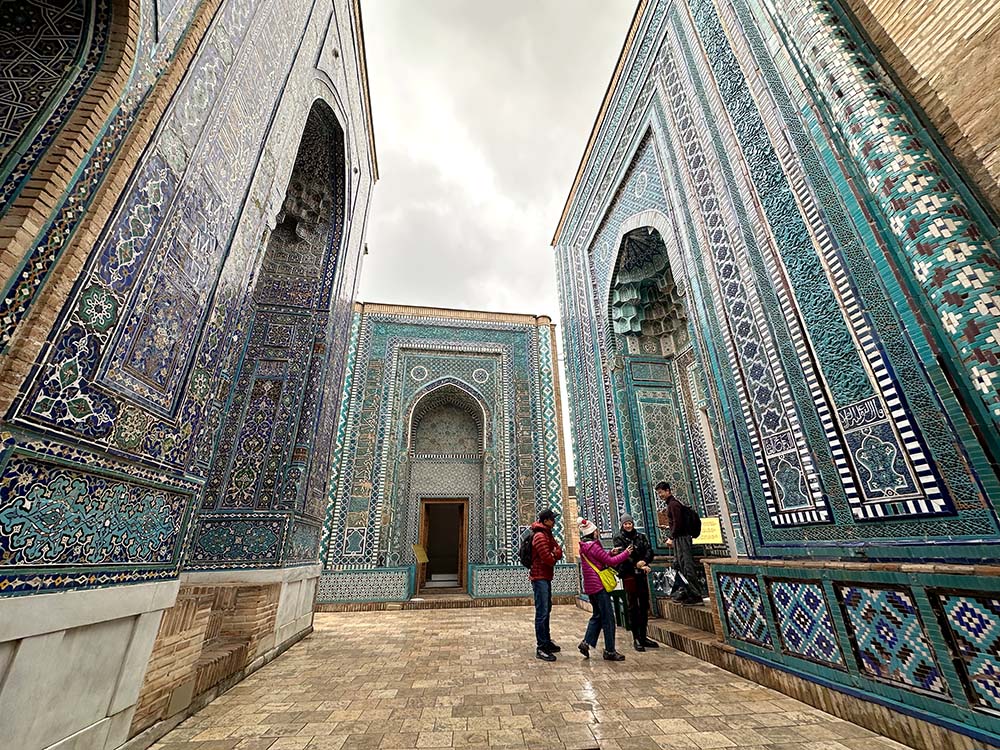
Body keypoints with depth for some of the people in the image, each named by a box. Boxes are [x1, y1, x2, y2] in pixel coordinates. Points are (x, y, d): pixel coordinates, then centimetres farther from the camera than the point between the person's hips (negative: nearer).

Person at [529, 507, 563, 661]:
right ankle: (541, 648, -1)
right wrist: (554, 556, -2)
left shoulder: (548, 534, 14)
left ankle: (547, 641, 32)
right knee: (542, 612, -7)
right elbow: (548, 559, -23)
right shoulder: (540, 536, -18)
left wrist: (554, 554, -15)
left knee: (547, 609, 19)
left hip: (546, 577, 10)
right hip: (540, 578, -10)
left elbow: (559, 553, 7)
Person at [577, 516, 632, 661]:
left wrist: (610, 553, 9)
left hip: (590, 586, 9)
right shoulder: (593, 546, -18)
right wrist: (626, 553, -3)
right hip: (599, 585, -9)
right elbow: (610, 562, -13)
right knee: (608, 618, 1)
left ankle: (586, 642, 11)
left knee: (597, 615, 17)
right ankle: (609, 651, 9)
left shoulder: (583, 547, 10)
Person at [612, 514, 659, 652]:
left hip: (641, 574, 5)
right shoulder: (618, 538, -4)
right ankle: (636, 638, 11)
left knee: (644, 605, 10)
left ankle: (643, 636, 23)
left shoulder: (641, 536, 9)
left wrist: (645, 561, -18)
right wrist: (638, 565, -23)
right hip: (628, 574, -4)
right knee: (633, 606, 1)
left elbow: (649, 550, 0)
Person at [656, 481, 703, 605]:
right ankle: (684, 591, 22)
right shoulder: (671, 503, 17)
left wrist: (671, 538, -17)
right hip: (679, 538, 11)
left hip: (681, 538, -11)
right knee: (678, 565, 15)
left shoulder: (673, 504, -14)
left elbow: (677, 522, -21)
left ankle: (695, 596, -2)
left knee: (687, 566, -7)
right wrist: (672, 537, 15)